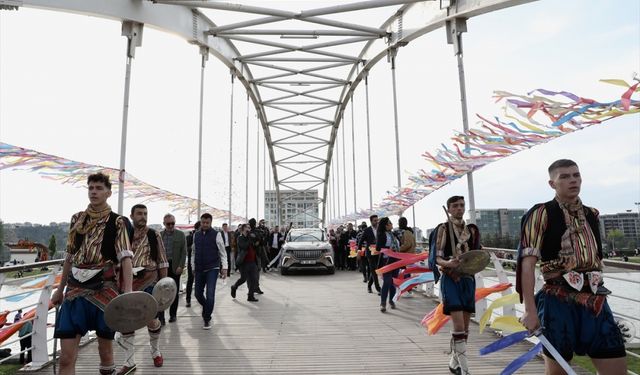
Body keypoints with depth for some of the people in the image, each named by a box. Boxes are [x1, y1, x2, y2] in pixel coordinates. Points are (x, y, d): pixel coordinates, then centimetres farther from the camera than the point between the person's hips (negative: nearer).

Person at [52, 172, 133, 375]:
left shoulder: (117, 222, -4)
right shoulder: (77, 219, 10)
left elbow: (125, 258, -11)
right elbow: (70, 257, 18)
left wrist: (128, 290, -23)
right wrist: (60, 288, 20)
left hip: (105, 289, -3)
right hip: (75, 289, 3)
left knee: (105, 348, 10)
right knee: (66, 357, 1)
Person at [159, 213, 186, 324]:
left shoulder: (180, 235, 2)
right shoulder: (159, 235, 7)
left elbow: (184, 252, 0)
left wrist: (181, 266, -9)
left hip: (175, 267, 0)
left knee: (174, 292, 8)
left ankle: (173, 314, 22)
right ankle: (161, 316, 3)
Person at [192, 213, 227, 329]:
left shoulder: (216, 235, -6)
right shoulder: (196, 235, 6)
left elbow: (222, 252, -5)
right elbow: (194, 252, 14)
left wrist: (224, 268, -11)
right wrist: (193, 267, 12)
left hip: (212, 268, -4)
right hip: (199, 269, 5)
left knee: (210, 294, -11)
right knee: (198, 294, 11)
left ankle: (207, 319, 5)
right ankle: (207, 309, 40)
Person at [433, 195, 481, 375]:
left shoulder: (472, 230, 10)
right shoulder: (443, 228, -5)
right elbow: (436, 258, -8)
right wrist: (447, 263, -28)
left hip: (468, 279, 5)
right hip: (451, 279, -5)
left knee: (465, 325, 11)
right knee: (459, 325, -12)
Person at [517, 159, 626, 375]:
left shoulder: (591, 214, 13)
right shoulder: (541, 213, -7)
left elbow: (596, 259, 22)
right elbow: (526, 263, -13)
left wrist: (596, 296, 20)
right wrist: (530, 309, -18)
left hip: (596, 300, 6)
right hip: (559, 301, -6)